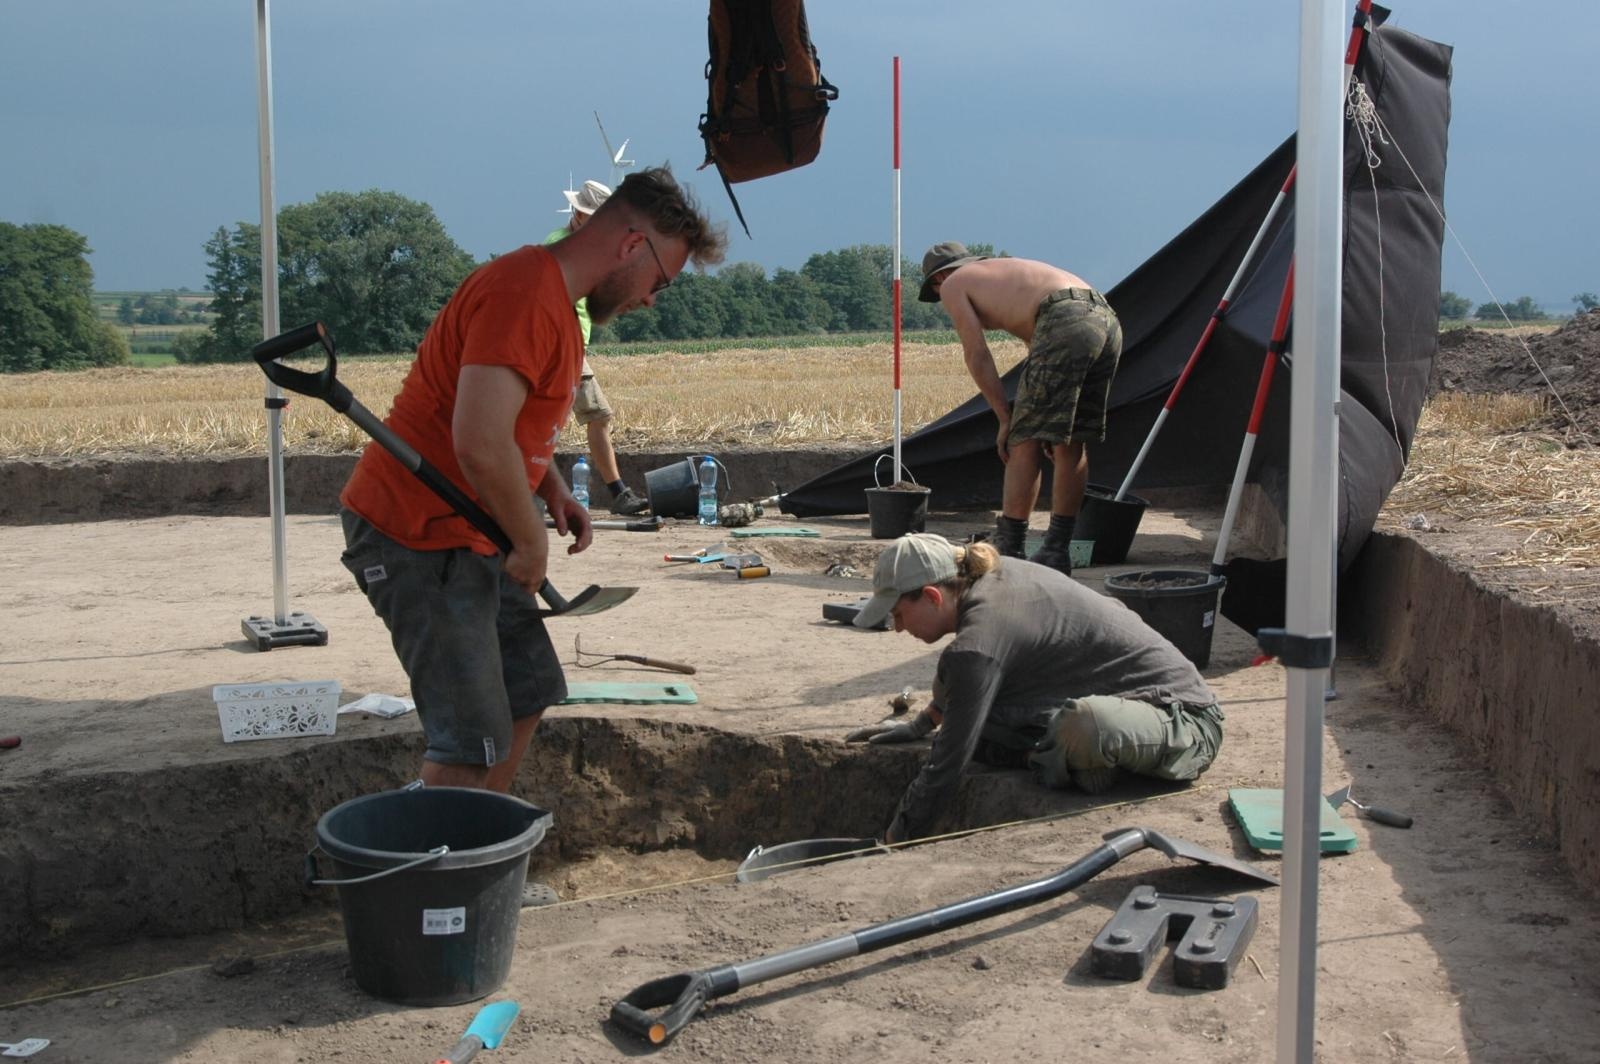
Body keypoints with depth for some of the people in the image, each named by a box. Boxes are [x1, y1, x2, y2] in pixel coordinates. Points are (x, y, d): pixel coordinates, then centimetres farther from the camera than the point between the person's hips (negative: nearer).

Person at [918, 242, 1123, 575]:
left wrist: (1005, 419, 11)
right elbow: (1039, 348, 34)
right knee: (1072, 446, 15)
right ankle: (1056, 551, 21)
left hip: (1065, 323, -8)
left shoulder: (952, 285, 17)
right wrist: (1032, 418, 31)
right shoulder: (1007, 270, 38)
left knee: (1025, 445, -1)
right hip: (1108, 320, 8)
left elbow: (977, 355, 7)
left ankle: (1007, 553, 1)